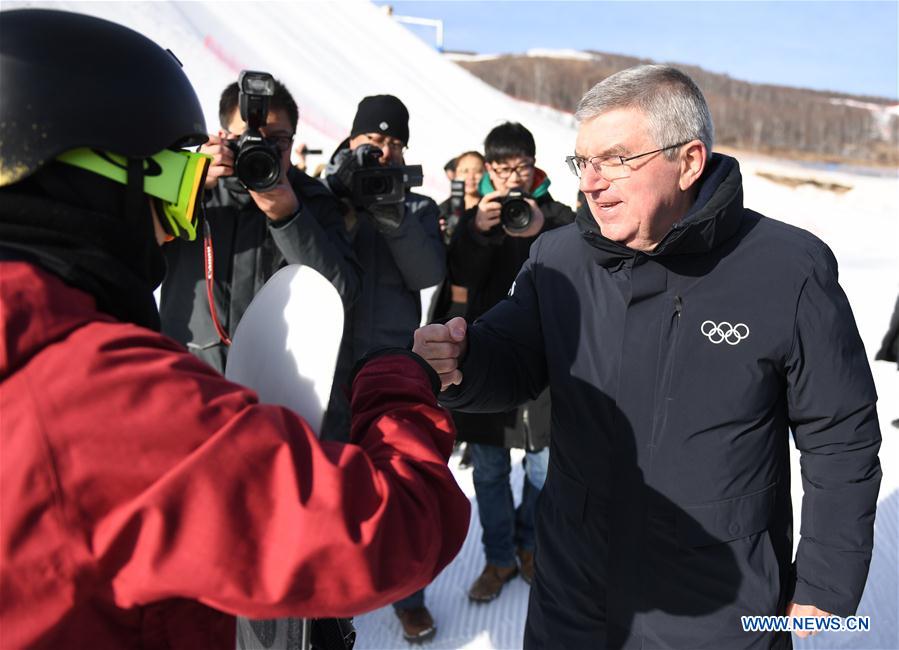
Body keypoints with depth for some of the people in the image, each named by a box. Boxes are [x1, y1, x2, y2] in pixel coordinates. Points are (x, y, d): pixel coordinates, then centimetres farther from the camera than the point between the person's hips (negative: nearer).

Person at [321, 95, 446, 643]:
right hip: (328, 363, 0)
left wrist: (391, 213, -21)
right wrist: (337, 182, -22)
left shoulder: (416, 207, 7)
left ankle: (408, 594, 30)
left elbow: (429, 274, -9)